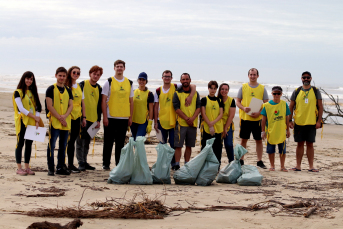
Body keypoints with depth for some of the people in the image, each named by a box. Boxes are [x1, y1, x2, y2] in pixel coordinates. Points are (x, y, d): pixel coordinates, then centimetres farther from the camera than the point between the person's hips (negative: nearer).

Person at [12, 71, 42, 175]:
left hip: (32, 122, 6)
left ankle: (27, 167, 12)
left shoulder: (32, 92, 14)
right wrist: (34, 117, -15)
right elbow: (21, 108, -13)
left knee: (29, 144, 7)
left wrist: (37, 120, -6)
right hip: (22, 121, -6)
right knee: (20, 143, -3)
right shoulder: (18, 92, -4)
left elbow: (37, 107, 9)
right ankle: (19, 168, -1)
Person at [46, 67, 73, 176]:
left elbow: (71, 105, 9)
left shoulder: (68, 90, 13)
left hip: (66, 122, 5)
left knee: (63, 146, 9)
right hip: (54, 121, -5)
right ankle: (51, 168, 0)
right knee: (52, 145, -5)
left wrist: (65, 116, -10)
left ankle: (60, 167, 16)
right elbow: (49, 106, -8)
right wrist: (60, 118, -13)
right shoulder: (51, 89, -2)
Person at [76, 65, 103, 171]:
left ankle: (84, 162, 18)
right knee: (80, 140, -6)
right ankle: (81, 163, -4)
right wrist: (81, 116, -15)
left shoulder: (99, 88, 12)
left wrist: (98, 120, 11)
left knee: (87, 141, 11)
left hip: (92, 118, 6)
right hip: (82, 118, -6)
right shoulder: (82, 85, -5)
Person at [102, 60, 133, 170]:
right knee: (108, 142, 2)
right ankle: (106, 164, 9)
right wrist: (105, 117, -9)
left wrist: (130, 117, 7)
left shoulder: (129, 83, 10)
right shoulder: (109, 82, 0)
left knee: (120, 142, 7)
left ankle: (119, 164, 14)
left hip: (124, 118, 3)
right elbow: (104, 100, -3)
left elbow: (131, 101, 13)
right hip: (111, 117, -3)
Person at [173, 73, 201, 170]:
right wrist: (187, 119, -13)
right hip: (181, 123, -3)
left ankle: (187, 164, 16)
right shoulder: (177, 93, 2)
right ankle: (177, 165, -3)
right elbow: (176, 108, -6)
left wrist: (192, 118, -11)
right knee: (178, 145, -6)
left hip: (193, 123, 3)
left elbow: (199, 107, 5)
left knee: (189, 146, 8)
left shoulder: (195, 93, 11)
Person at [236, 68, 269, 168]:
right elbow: (238, 101, 6)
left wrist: (259, 112, -13)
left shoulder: (262, 88, 4)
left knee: (259, 140, 4)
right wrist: (243, 108, -14)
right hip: (245, 117, 0)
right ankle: (241, 160, 14)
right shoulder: (243, 87, 5)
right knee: (243, 139, 5)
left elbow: (266, 104, 3)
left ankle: (259, 161, 11)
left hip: (258, 118, 0)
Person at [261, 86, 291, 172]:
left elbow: (287, 118, 7)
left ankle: (282, 166, 17)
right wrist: (263, 131, -2)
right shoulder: (267, 105, -4)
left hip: (282, 132, 1)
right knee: (271, 150, 8)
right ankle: (272, 166, 21)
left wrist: (288, 130, 7)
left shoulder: (284, 104, 1)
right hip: (271, 132, -1)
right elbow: (264, 119, -1)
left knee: (282, 150, 7)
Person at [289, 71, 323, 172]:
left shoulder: (316, 91, 4)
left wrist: (319, 121, -6)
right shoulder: (296, 92, 6)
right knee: (300, 144, 5)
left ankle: (311, 166, 6)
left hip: (311, 122, -1)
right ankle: (298, 166, 11)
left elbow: (320, 107, 2)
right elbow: (291, 107, 9)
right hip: (299, 122, 1)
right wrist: (290, 121, 2)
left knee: (310, 144, 1)